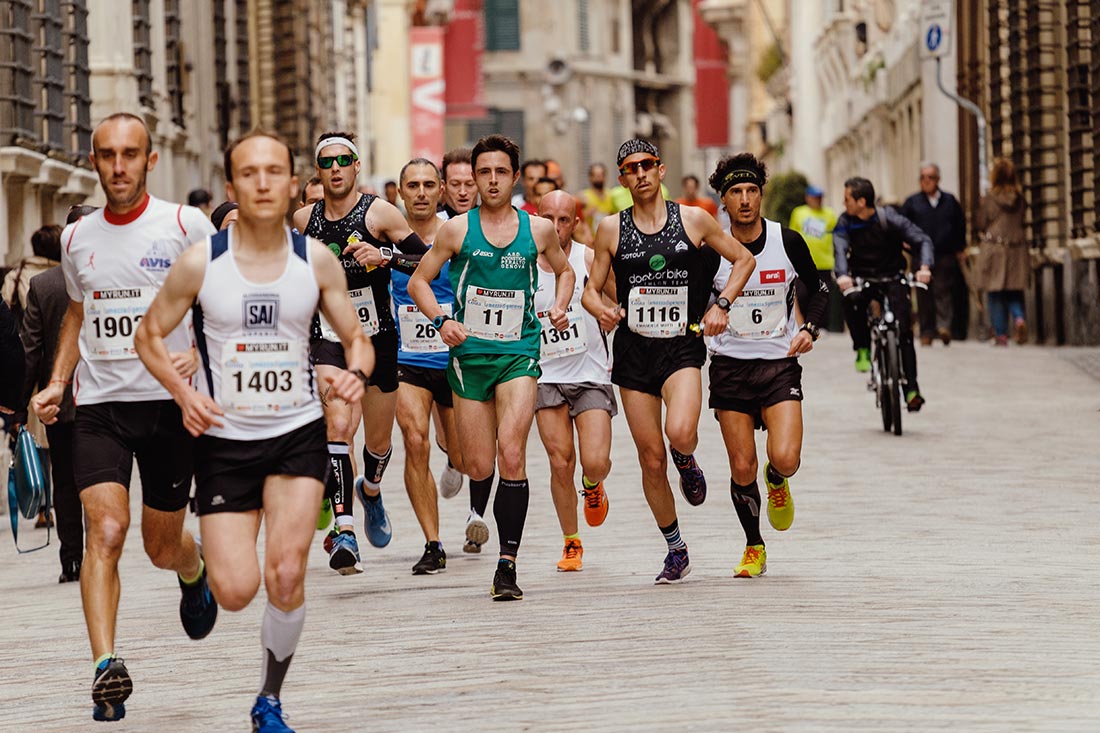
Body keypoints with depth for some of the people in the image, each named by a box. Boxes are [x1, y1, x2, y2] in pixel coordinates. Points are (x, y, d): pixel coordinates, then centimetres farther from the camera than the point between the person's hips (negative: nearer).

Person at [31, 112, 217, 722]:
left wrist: (199, 355, -18)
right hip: (98, 405, 2)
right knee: (105, 531, -17)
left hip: (168, 402, -2)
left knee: (163, 545, 11)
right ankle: (105, 667, -24)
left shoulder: (185, 225, -5)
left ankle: (194, 574, 48)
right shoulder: (78, 238, 8)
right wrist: (57, 383, 12)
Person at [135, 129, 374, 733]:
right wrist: (184, 394, -13)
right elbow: (149, 335, 3)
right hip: (224, 438, -1)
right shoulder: (200, 263, -8)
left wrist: (355, 373, -17)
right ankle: (206, 572, 30)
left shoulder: (316, 260, -3)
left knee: (286, 578, -15)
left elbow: (357, 339, 6)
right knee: (236, 592, -9)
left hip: (297, 433, 1)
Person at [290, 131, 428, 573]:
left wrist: (385, 256, -22)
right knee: (337, 425, -23)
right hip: (328, 340, 0)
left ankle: (370, 489, 50)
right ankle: (344, 529, -27)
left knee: (378, 443, 14)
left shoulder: (379, 213, -7)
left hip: (378, 339, 0)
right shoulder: (303, 220, 2)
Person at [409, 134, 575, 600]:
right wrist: (441, 320, -9)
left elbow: (564, 270, 25)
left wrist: (559, 307, 6)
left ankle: (507, 563, -14)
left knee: (512, 454, -17)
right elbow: (418, 282, 8)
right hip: (469, 353, 1)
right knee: (479, 465, 3)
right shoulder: (457, 230, 2)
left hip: (519, 352, -1)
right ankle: (478, 510, 41)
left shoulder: (538, 230, 5)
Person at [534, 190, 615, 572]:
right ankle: (571, 543, 14)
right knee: (561, 464, -5)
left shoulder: (589, 259, -5)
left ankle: (593, 485, 26)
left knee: (595, 463, -13)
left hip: (591, 375, -1)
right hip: (546, 377, 1)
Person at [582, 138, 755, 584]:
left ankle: (687, 462, 10)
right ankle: (676, 550, 21)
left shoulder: (693, 220, 2)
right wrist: (601, 309, -11)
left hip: (683, 346, -2)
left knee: (680, 434, -29)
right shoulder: (612, 229, 5)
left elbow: (743, 259, 12)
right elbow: (591, 289, 12)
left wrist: (721, 305, -1)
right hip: (634, 350, 2)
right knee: (651, 460, 3)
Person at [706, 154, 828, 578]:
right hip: (730, 365, 1)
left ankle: (777, 482, 21)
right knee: (742, 469, -1)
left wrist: (810, 328, -6)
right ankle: (753, 547, 22)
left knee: (785, 458, -18)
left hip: (780, 363, 0)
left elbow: (818, 289, 9)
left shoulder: (788, 242, -4)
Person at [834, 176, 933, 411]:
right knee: (852, 301, -34)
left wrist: (924, 266, -37)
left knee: (904, 329, -14)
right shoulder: (845, 222, -7)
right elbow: (840, 249, -22)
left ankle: (912, 389, -11)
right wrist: (842, 275, -43)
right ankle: (862, 349, -13)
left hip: (892, 277, -1)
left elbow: (922, 240, -17)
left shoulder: (888, 218, -14)